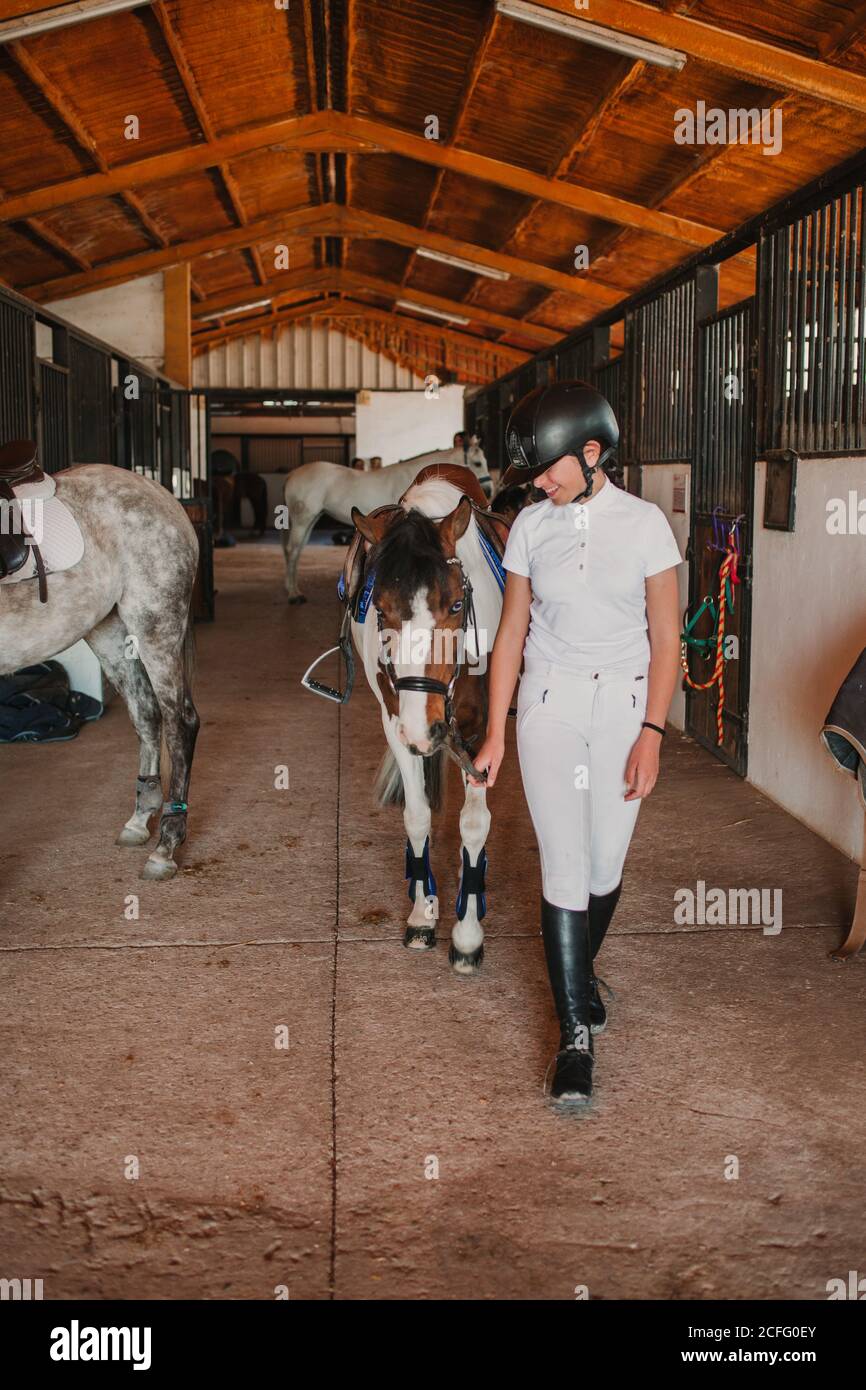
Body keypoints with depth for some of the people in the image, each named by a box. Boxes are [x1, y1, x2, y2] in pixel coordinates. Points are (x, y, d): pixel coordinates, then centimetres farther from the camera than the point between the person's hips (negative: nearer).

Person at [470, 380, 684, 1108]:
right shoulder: (531, 527, 1)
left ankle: (580, 968, 38)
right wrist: (496, 734, 3)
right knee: (565, 867, -6)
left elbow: (665, 638, -3)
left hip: (622, 703, 0)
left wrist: (651, 734, -10)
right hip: (549, 702, 0)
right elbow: (511, 632, 5)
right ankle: (576, 1034, 1)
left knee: (606, 865, 7)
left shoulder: (644, 523, -5)